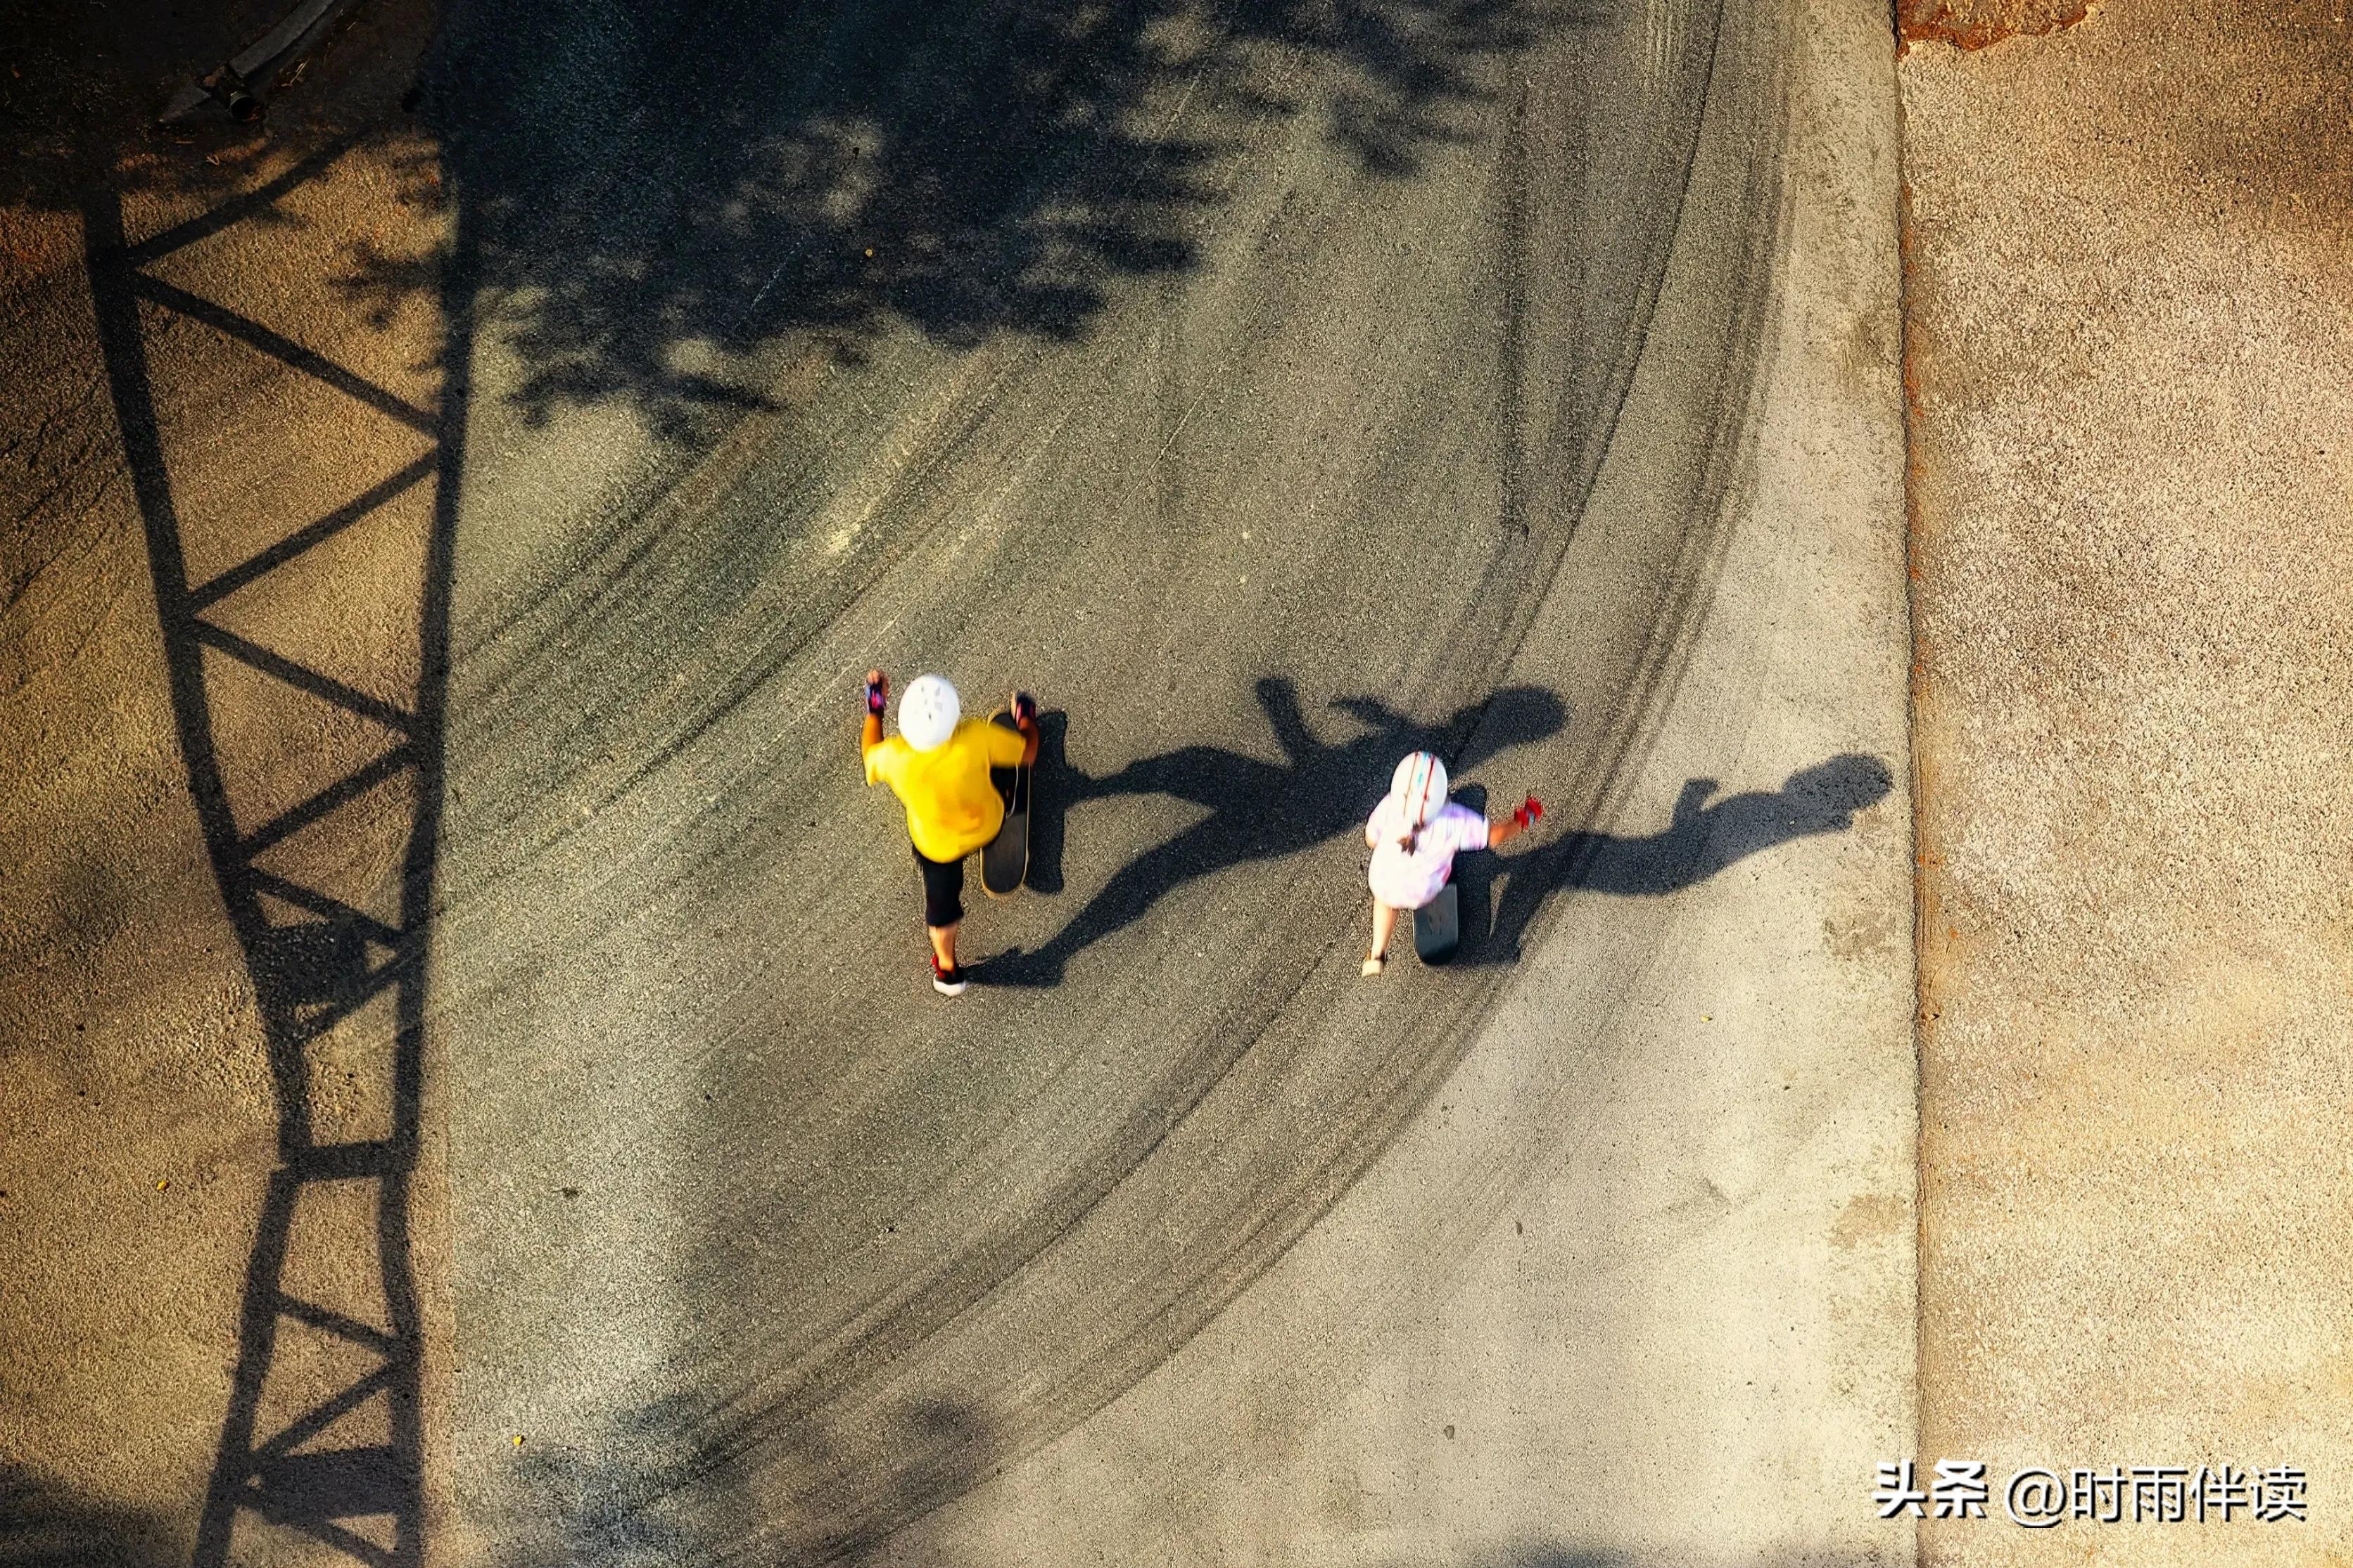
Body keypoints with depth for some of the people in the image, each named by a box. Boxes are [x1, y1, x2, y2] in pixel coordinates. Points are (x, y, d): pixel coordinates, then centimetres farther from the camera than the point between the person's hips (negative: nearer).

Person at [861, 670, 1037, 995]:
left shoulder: (893, 757, -36)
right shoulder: (977, 738, -37)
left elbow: (869, 755, -9)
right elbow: (1028, 752, -18)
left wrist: (874, 710, 3)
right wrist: (1027, 722, 3)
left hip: (936, 843, 0)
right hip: (989, 826, 0)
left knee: (942, 901, 23)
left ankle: (948, 971, 44)